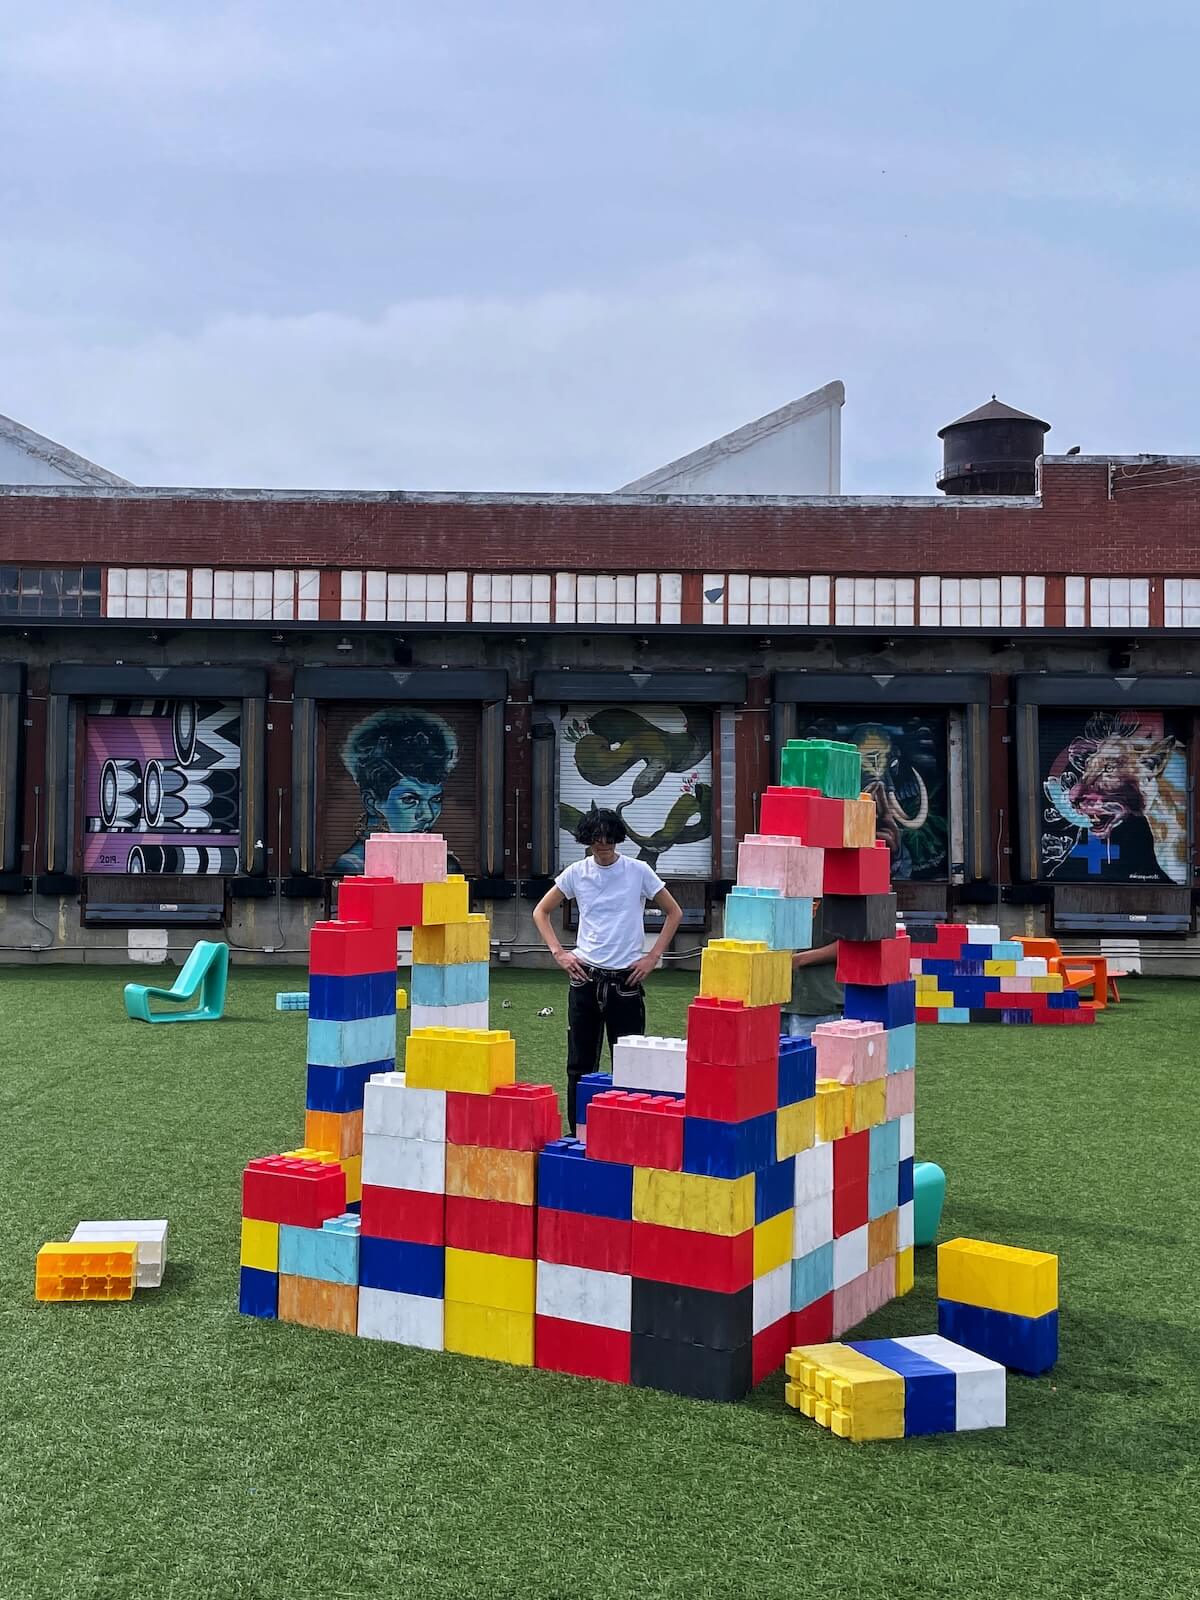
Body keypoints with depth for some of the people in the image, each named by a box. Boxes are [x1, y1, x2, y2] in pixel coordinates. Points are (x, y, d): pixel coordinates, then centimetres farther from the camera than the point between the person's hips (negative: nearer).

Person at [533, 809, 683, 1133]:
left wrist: (652, 957, -1)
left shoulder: (639, 872, -2)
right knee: (580, 1063, 7)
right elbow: (541, 912, 13)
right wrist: (559, 953, 1)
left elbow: (674, 913, 6)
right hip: (585, 976, 2)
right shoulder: (576, 873, 3)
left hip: (626, 977, -2)